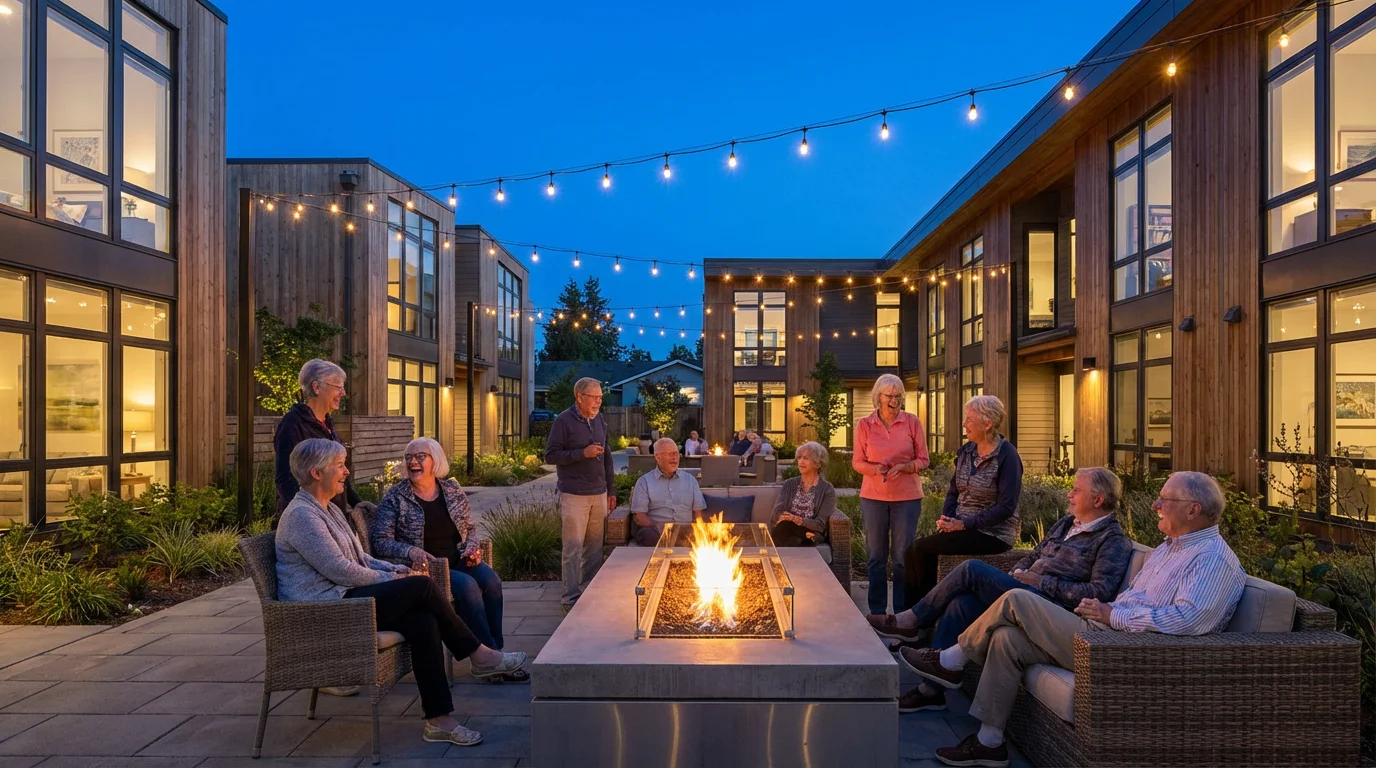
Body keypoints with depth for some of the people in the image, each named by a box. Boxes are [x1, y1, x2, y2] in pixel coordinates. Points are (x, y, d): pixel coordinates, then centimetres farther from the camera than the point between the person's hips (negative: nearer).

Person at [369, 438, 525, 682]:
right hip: (425, 568, -4)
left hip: (458, 561, 4)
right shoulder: (395, 497, -1)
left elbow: (469, 527, 19)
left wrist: (472, 546, -2)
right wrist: (411, 551, -23)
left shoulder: (452, 489, 10)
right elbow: (380, 541, -7)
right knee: (467, 585, -31)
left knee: (491, 579, -26)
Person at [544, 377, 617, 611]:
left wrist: (611, 490, 16)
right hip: (574, 495, -6)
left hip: (599, 494, 6)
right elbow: (550, 455, -10)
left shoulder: (599, 421, 12)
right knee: (573, 548, -2)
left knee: (595, 546, 9)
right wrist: (582, 453, -19)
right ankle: (571, 598, 5)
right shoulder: (563, 421, -7)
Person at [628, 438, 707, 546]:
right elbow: (639, 516, 3)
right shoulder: (644, 481, 11)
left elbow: (698, 512, 15)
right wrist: (658, 529, -16)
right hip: (655, 530, -1)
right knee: (649, 535, -38)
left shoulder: (690, 480, 21)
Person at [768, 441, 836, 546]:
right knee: (784, 524, -36)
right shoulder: (789, 484, 15)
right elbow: (778, 513, 1)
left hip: (811, 536, -2)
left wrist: (799, 520, -26)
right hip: (785, 532, 2)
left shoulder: (827, 490, 5)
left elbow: (820, 524, -5)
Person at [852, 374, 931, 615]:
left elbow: (924, 459, 2)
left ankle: (903, 612, 13)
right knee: (876, 556, 8)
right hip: (873, 496, 1)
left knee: (904, 557, 3)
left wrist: (904, 467, -17)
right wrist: (875, 469, -16)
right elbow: (857, 462, 4)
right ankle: (877, 611, 18)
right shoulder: (864, 425, 1)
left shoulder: (912, 422, -1)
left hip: (906, 496, -1)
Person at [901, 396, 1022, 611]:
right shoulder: (966, 451, 9)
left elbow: (1006, 507, -18)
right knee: (914, 549, -14)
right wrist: (946, 518, -5)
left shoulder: (1007, 456, -12)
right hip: (962, 527, 7)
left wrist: (965, 524, -20)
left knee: (923, 548, -19)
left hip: (993, 533, -7)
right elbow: (953, 491, 14)